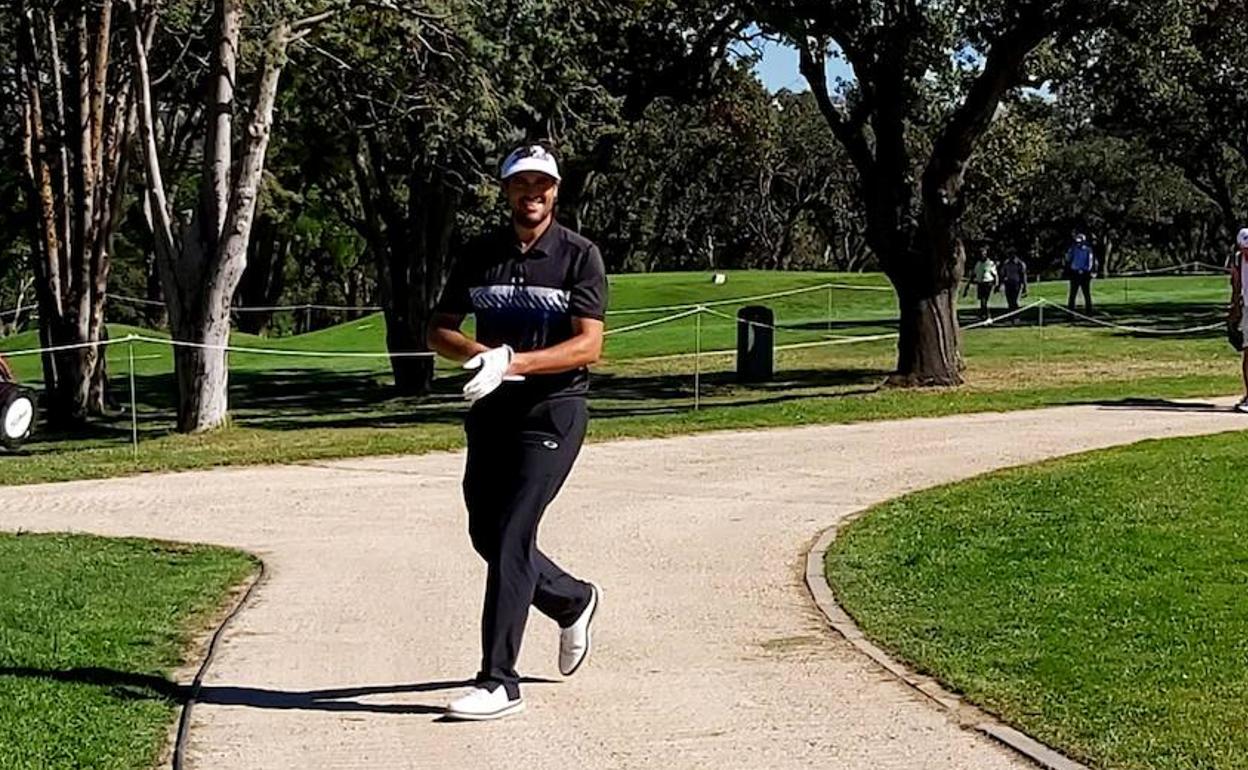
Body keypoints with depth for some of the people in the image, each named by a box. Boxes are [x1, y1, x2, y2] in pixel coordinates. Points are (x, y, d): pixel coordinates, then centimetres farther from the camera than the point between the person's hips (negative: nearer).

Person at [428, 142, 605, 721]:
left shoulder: (580, 256, -5)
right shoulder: (480, 255, 7)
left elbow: (589, 345, -14)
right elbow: (439, 330, 7)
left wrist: (513, 362, -27)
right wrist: (481, 354, -15)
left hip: (553, 410, -6)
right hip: (490, 411, 6)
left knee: (511, 536, -13)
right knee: (486, 535, 12)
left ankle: (498, 682, -10)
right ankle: (573, 601, 38)